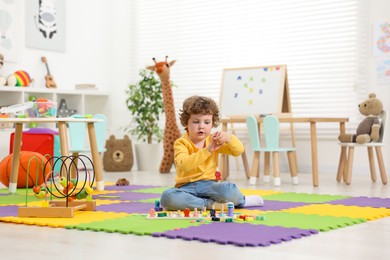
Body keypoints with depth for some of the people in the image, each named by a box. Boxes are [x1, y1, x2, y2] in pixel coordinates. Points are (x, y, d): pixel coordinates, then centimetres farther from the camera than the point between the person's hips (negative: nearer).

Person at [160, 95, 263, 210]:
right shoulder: (181, 143, -4)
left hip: (208, 185, 2)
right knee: (167, 197, -35)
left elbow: (239, 150, -2)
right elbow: (184, 164, -23)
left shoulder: (214, 140, 9)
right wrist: (207, 150, -33)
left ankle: (241, 201, 4)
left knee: (229, 190, -33)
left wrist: (228, 138, -23)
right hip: (187, 187, -1)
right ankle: (211, 204, -23)